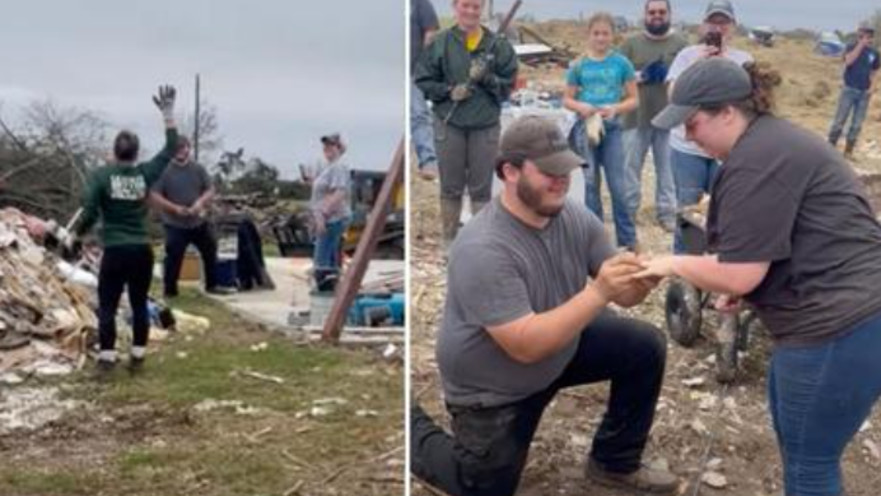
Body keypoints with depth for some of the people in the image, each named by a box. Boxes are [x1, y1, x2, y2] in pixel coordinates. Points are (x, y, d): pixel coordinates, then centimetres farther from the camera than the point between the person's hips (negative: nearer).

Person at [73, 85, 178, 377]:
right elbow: (171, 148, 9)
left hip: (115, 252, -3)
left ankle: (106, 362, 3)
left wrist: (78, 234, 9)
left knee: (107, 307, 5)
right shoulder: (145, 173, -1)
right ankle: (137, 358, 17)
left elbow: (90, 212, -11)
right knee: (139, 304, 13)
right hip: (142, 251, 3)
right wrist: (168, 113, 10)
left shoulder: (101, 175, -8)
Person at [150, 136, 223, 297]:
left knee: (210, 252, 14)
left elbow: (210, 190, 5)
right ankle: (170, 290, 8)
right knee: (173, 257, -5)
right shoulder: (164, 171, -10)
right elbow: (154, 195, -12)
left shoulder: (198, 169, 2)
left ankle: (212, 285, 31)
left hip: (199, 222, 5)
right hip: (175, 225, -5)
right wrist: (174, 208, -22)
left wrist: (201, 201, -16)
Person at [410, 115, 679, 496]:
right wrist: (598, 293, -43)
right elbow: (526, 346, -37)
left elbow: (622, 294, -9)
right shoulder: (483, 249, -34)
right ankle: (412, 429, 29)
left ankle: (615, 462, 12)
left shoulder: (575, 218, -12)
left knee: (644, 346, -7)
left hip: (561, 347, 6)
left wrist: (640, 280, -33)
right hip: (491, 388, -6)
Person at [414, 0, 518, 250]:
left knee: (482, 188, 7)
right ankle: (449, 239, 19)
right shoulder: (440, 42, -2)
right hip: (449, 123, 0)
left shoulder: (498, 45, 0)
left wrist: (486, 78, -14)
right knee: (451, 187, 8)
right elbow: (423, 80, 2)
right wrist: (449, 91, -12)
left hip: (486, 126, 0)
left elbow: (508, 84, 3)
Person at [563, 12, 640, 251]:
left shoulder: (621, 63, -2)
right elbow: (567, 100, 7)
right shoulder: (579, 65, 1)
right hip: (585, 127, 1)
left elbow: (633, 100, 1)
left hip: (611, 128, -1)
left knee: (618, 186, -1)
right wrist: (582, 107, -13)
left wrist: (615, 108, -17)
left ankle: (628, 240, 9)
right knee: (591, 184, 9)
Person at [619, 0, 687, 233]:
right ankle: (628, 211, 17)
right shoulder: (631, 43, 7)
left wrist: (671, 76, -14)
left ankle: (667, 212, 13)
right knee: (630, 167, 6)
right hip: (636, 117, 0)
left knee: (668, 168, 5)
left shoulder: (680, 43, 7)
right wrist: (640, 76, -13)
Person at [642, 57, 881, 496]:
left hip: (838, 327, -11)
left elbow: (738, 274, -20)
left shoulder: (756, 162, -19)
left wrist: (674, 264, -4)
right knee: (788, 416, 29)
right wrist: (741, 290, 11)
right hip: (841, 315, 11)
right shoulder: (770, 140, 15)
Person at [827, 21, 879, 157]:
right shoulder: (852, 47, -3)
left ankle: (848, 150, 13)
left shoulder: (874, 53, 6)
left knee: (857, 124, 5)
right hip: (849, 90, -3)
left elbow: (873, 72, 14)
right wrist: (861, 45, -21)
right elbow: (848, 61, -22)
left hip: (864, 93, 3)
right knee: (839, 120, -3)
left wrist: (872, 86, -2)